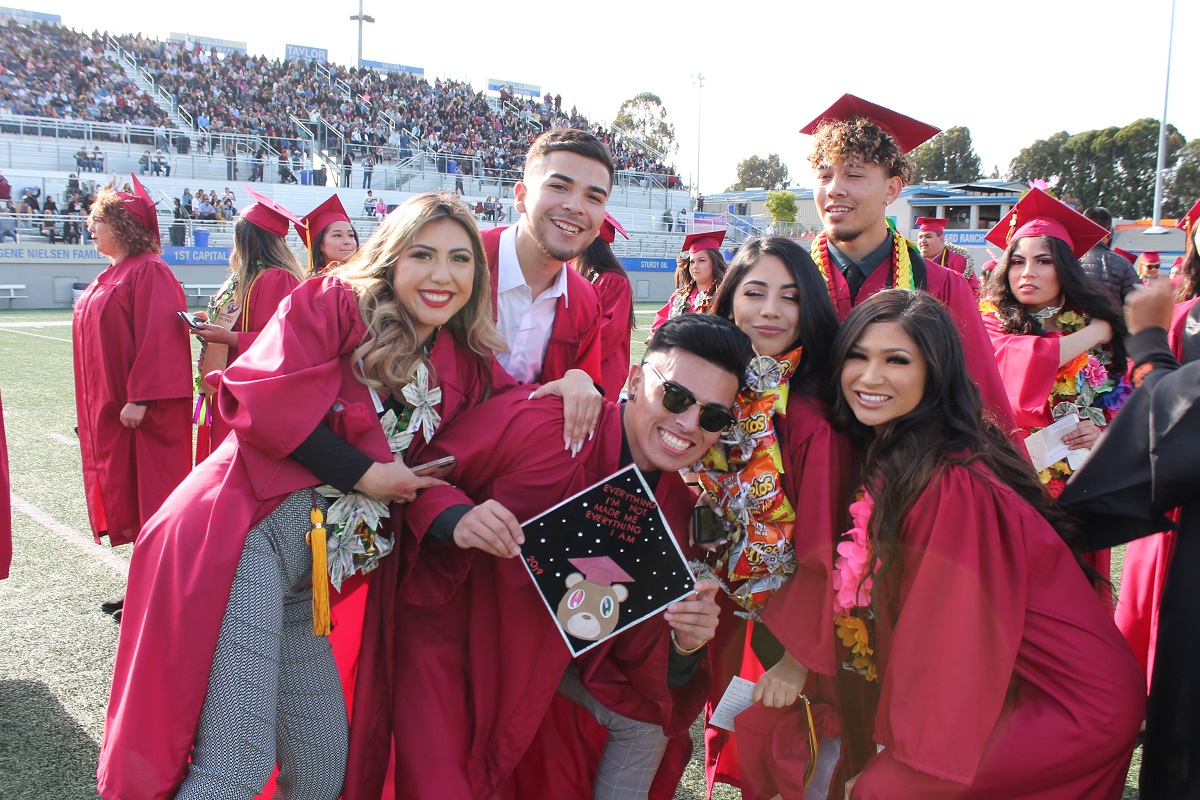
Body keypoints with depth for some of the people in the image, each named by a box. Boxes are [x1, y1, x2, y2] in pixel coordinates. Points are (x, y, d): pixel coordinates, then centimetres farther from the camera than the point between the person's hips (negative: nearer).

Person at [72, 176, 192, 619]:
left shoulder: (148, 273, -13)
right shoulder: (110, 276, 16)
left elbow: (157, 338, -21)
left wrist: (139, 399, -24)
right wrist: (98, 406, 18)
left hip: (142, 411, -9)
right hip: (109, 408, 10)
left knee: (149, 498, -3)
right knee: (127, 497, 12)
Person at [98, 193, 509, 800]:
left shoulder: (463, 368, 15)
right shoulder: (334, 301, -2)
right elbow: (261, 394, -14)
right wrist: (359, 474, -11)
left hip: (314, 577, 7)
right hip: (247, 537, -7)